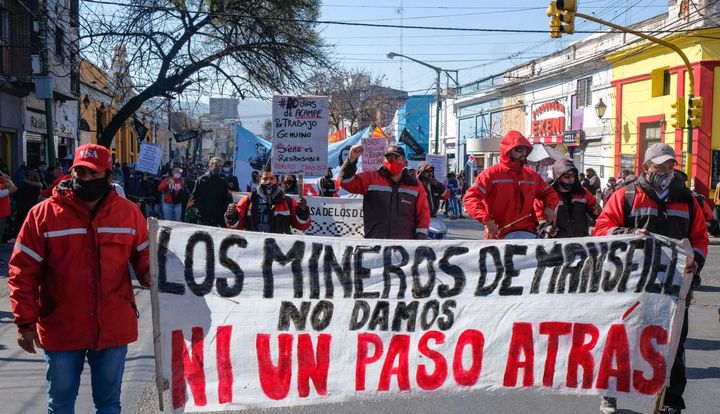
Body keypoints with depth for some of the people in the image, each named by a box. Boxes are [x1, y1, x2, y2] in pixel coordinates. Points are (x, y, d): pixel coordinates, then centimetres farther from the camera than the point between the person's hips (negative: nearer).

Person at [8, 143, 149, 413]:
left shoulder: (129, 213, -1)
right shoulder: (43, 214, -7)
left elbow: (143, 252, 11)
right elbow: (23, 271, -5)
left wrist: (147, 272, -12)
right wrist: (25, 322, -9)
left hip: (114, 329, 1)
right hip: (61, 330, -1)